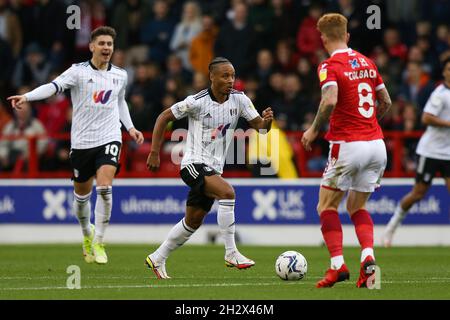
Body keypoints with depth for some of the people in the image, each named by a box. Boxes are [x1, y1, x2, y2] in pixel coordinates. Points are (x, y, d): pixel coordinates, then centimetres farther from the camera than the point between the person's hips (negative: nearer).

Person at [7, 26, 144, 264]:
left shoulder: (120, 75, 6)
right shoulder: (79, 71, -7)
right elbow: (54, 86, -22)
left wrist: (130, 128, 13)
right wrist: (27, 97, -38)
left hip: (109, 138, 1)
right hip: (82, 141, -1)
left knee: (104, 188, -20)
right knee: (81, 195, 10)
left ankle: (98, 242, -8)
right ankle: (87, 234, 39)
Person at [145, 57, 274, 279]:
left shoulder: (239, 100, 0)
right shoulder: (197, 102, -13)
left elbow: (259, 127, 0)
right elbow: (164, 117, -5)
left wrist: (267, 121, -24)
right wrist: (154, 153, -8)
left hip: (213, 168, 7)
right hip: (194, 164, -7)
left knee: (193, 222, 13)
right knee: (227, 193, -29)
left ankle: (157, 259, 29)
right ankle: (231, 253, -25)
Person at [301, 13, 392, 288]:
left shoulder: (330, 66, -9)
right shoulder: (366, 62, 11)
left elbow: (330, 101, -25)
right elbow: (386, 102, 17)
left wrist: (314, 130, -11)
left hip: (347, 145, -6)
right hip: (376, 144, 6)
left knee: (327, 206, 8)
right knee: (357, 207, 17)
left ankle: (338, 265, -5)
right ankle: (368, 257, -6)